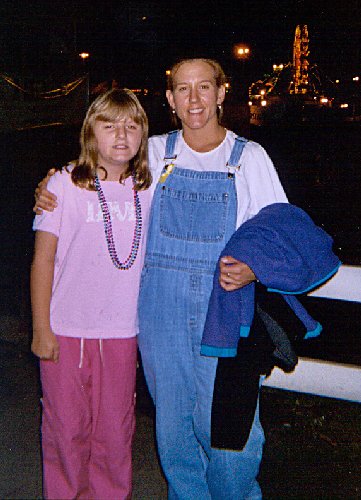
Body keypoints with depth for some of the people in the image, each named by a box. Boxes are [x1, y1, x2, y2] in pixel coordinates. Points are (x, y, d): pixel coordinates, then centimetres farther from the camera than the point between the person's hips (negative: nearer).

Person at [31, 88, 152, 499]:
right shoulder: (65, 183, -6)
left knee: (115, 431, 12)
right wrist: (41, 328, -6)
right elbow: (43, 259, -4)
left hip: (122, 332, 3)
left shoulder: (149, 188, 3)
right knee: (67, 430, 9)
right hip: (66, 331, -2)